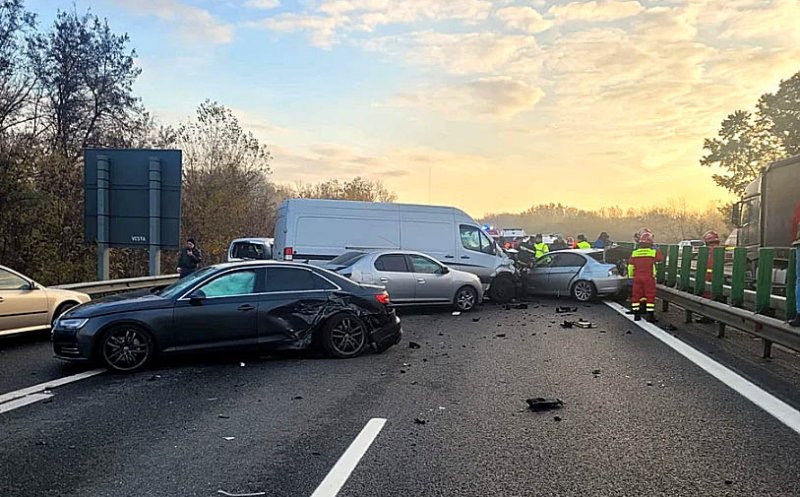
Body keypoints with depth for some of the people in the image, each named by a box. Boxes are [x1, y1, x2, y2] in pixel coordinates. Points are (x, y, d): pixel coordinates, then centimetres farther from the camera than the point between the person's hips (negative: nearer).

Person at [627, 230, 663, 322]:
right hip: (649, 278, -2)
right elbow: (661, 258, 12)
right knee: (650, 296, 5)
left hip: (637, 278, 3)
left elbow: (630, 266, 4)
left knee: (636, 295, 10)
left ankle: (636, 315, 15)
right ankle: (650, 316, 6)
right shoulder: (654, 252, -7)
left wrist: (631, 276, 17)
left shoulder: (634, 253, 0)